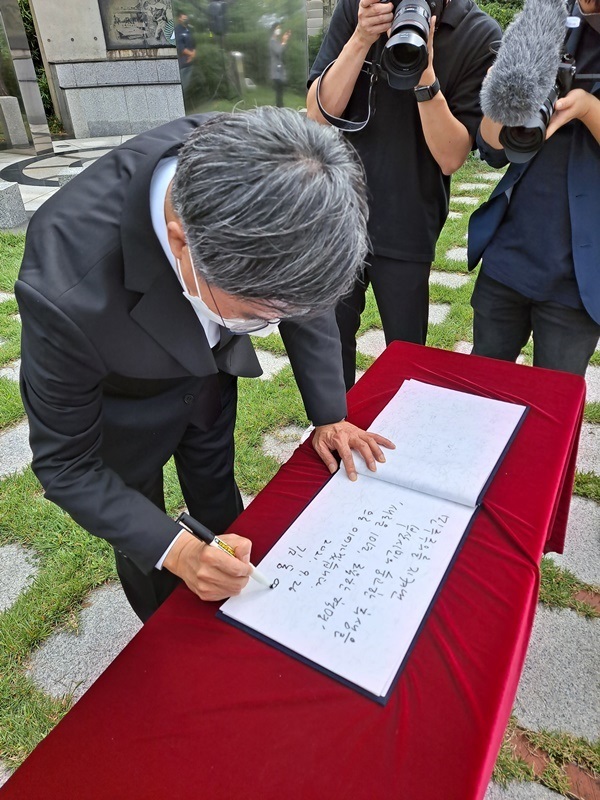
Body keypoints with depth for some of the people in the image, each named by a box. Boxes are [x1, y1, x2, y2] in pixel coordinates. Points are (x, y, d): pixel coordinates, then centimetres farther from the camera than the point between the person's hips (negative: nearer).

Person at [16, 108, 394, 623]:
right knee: (145, 546, 16)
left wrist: (329, 414, -9)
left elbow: (305, 287, -11)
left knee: (219, 501, 23)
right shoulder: (68, 293, -42)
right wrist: (174, 550, -33)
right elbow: (66, 465, -24)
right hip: (121, 402, -3)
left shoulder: (236, 164, -31)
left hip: (208, 365, 4)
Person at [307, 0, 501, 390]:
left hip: (407, 228, -2)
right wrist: (361, 39, -16)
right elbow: (319, 112, -3)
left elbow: (451, 157, -11)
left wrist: (424, 71, -22)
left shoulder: (480, 36, -6)